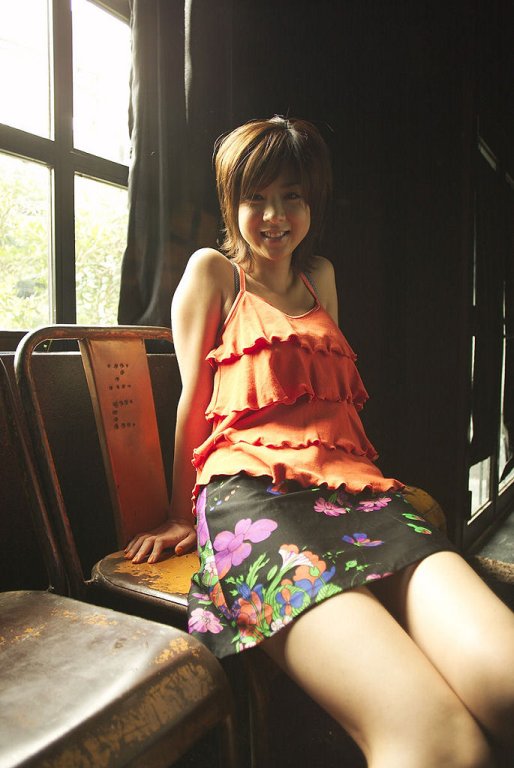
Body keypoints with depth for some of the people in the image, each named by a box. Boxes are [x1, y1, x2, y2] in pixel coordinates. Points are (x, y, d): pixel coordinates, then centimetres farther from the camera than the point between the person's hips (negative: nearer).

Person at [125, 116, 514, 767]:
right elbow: (194, 397, 11)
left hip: (352, 482, 6)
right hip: (254, 487, -5)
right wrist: (182, 514, 14)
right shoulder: (213, 271, 13)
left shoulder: (320, 276, 29)